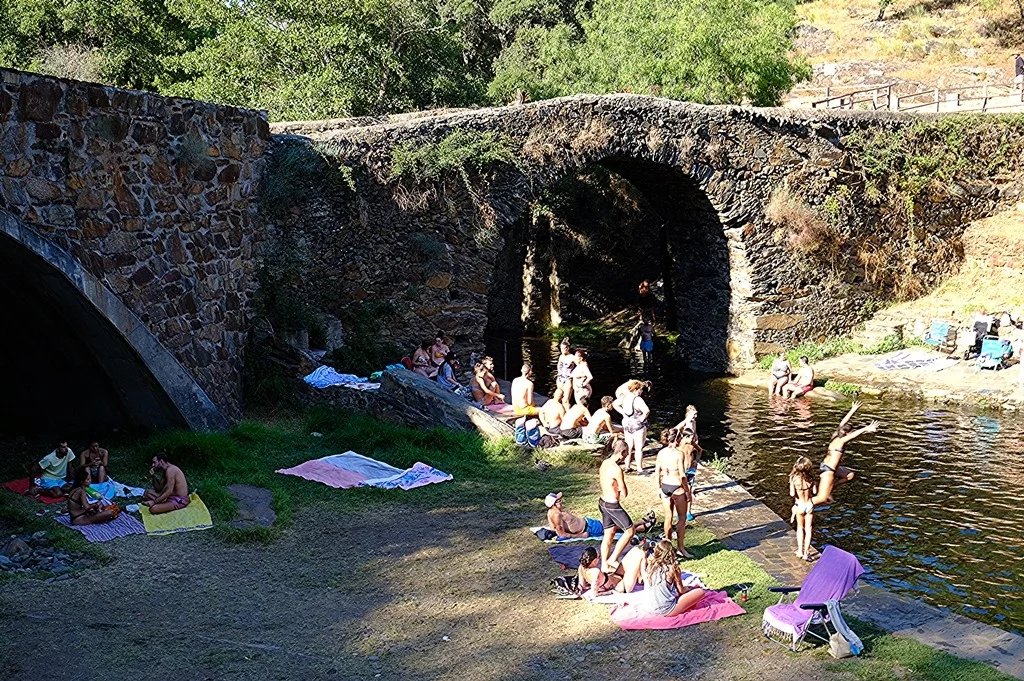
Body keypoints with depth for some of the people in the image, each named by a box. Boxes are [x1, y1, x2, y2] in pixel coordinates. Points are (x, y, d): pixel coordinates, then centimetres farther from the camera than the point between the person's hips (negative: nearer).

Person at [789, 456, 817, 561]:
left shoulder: (794, 478, -19)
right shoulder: (810, 478, -14)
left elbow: (792, 494, -20)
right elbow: (815, 491, -11)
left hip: (799, 506, 0)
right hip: (809, 505, 0)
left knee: (800, 528, 21)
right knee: (808, 529, 11)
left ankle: (800, 551, 24)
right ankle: (806, 553, 10)